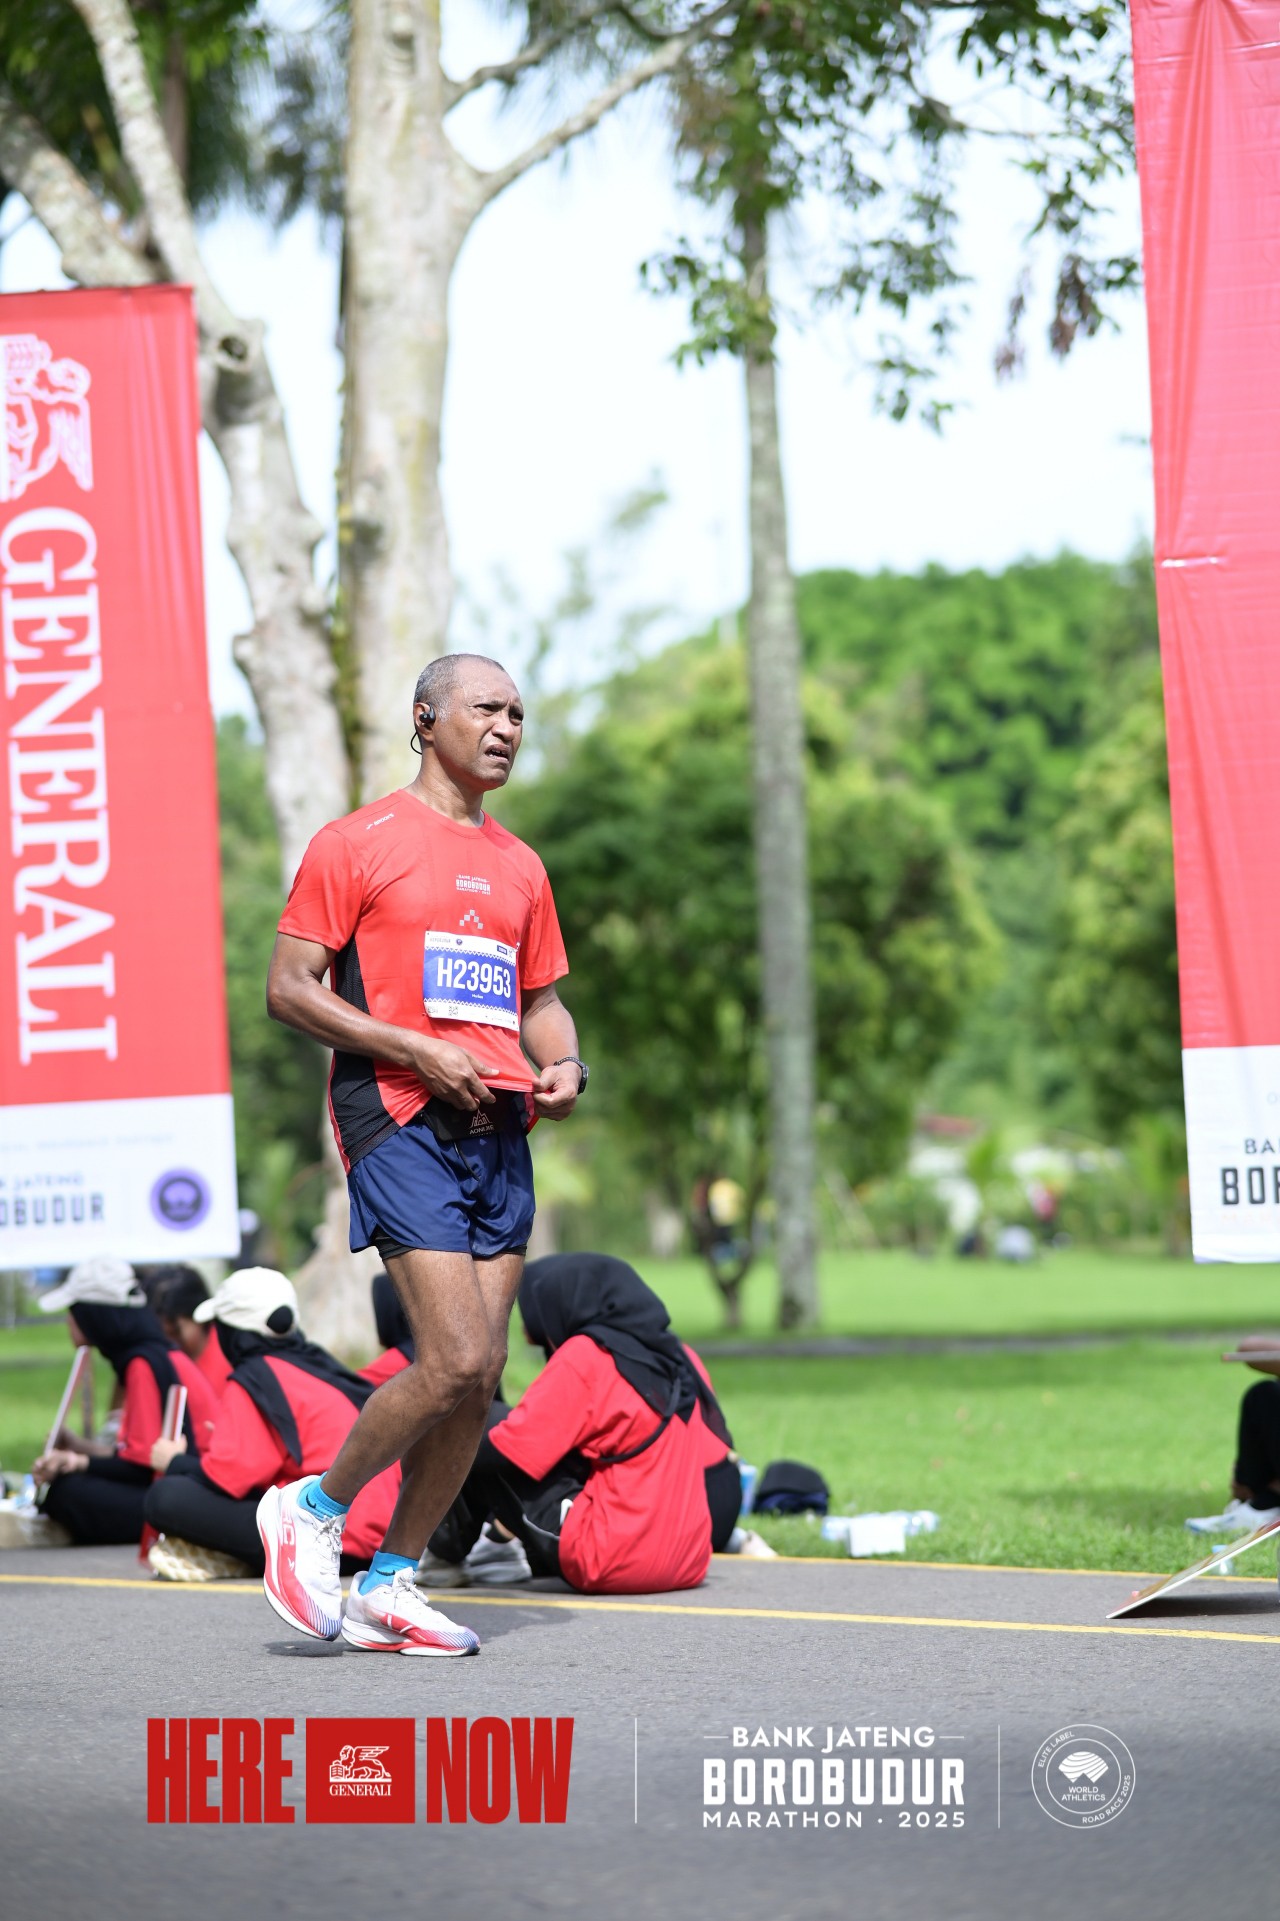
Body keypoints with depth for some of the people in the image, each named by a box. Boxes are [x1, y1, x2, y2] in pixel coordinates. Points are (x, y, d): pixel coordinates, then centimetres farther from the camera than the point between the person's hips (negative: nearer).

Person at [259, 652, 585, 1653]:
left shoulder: (519, 866, 19)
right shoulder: (358, 844, 0)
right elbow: (289, 988, -4)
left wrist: (565, 1064, 4)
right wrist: (418, 1051, -14)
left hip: (499, 1127, 7)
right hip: (400, 1121, -7)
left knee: (482, 1376, 2)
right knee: (457, 1361, -16)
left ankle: (390, 1583, 13)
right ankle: (311, 1508, 4)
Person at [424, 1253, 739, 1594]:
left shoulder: (585, 1357, -9)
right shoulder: (680, 1357, 11)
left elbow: (508, 1452, -10)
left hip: (608, 1565, -8)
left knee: (480, 1425, 3)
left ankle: (447, 1552, 17)